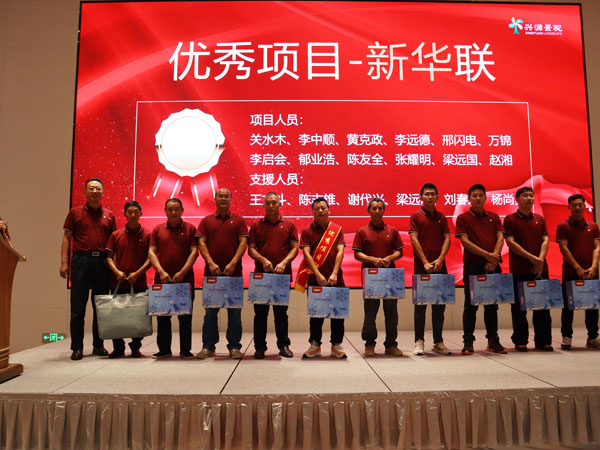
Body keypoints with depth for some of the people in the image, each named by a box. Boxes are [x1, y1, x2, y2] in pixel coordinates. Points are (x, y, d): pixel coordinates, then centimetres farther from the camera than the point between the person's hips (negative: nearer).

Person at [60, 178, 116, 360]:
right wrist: (64, 262, -6)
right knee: (77, 307, 0)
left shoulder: (109, 215, 12)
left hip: (102, 261, 2)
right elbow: (67, 238, 4)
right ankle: (77, 347, 9)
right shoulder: (75, 212, 8)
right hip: (81, 260, -2)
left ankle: (98, 345, 17)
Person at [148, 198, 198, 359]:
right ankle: (164, 349, 18)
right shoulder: (157, 229, 10)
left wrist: (182, 272, -12)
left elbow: (194, 252, -2)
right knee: (162, 316, 7)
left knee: (185, 316, 3)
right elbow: (151, 252, 3)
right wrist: (161, 272, -10)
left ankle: (185, 350, 13)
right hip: (162, 279, 2)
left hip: (185, 279, -2)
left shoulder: (190, 229, 5)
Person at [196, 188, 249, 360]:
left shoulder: (239, 220, 7)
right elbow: (201, 243, 2)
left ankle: (234, 347, 13)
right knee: (210, 311, 6)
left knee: (234, 311, 4)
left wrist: (233, 263, -13)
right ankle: (208, 347, 16)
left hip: (233, 272, -1)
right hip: (211, 272, 1)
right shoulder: (206, 221, 10)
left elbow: (243, 242, -2)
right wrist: (211, 263, -12)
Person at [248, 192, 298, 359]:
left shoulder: (289, 225, 7)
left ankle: (283, 345, 20)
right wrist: (263, 260, -15)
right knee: (260, 312, 5)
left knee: (281, 312, 8)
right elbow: (251, 248, 3)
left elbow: (295, 248, 2)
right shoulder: (256, 225, 8)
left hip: (283, 275, 0)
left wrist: (283, 262, -13)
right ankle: (260, 346, 14)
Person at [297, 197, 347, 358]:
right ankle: (315, 345, 19)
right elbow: (306, 254, -5)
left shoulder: (337, 229, 7)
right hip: (315, 279, -1)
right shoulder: (307, 231, 3)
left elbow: (340, 252, -1)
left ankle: (336, 345, 18)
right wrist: (318, 274, -15)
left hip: (335, 279, 1)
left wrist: (334, 273, -13)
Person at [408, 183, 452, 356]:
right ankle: (419, 342, 8)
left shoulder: (441, 217, 13)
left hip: (440, 267, 4)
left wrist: (440, 259, -11)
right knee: (420, 305, 1)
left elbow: (447, 239, 5)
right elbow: (414, 240, -7)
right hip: (421, 267, -4)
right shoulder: (416, 216, 2)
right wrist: (425, 262, -15)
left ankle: (438, 342, 18)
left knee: (439, 305, 8)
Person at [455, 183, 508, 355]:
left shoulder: (494, 217, 13)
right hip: (472, 265, -3)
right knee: (471, 305, 1)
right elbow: (465, 241, -8)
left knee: (492, 305, 9)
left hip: (493, 266, 3)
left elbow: (500, 238, 4)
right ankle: (468, 342, 7)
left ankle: (493, 341, 19)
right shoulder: (463, 218, 2)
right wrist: (487, 255, -14)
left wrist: (494, 258, -12)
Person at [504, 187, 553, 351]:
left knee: (543, 306, 7)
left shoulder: (540, 219, 14)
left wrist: (540, 259, -9)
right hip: (519, 270, -4)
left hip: (540, 268, 4)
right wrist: (532, 258, -14)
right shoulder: (510, 219, 1)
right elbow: (511, 242, -7)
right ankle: (520, 341, 10)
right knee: (519, 307, 1)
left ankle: (543, 341, 16)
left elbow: (545, 240, 7)